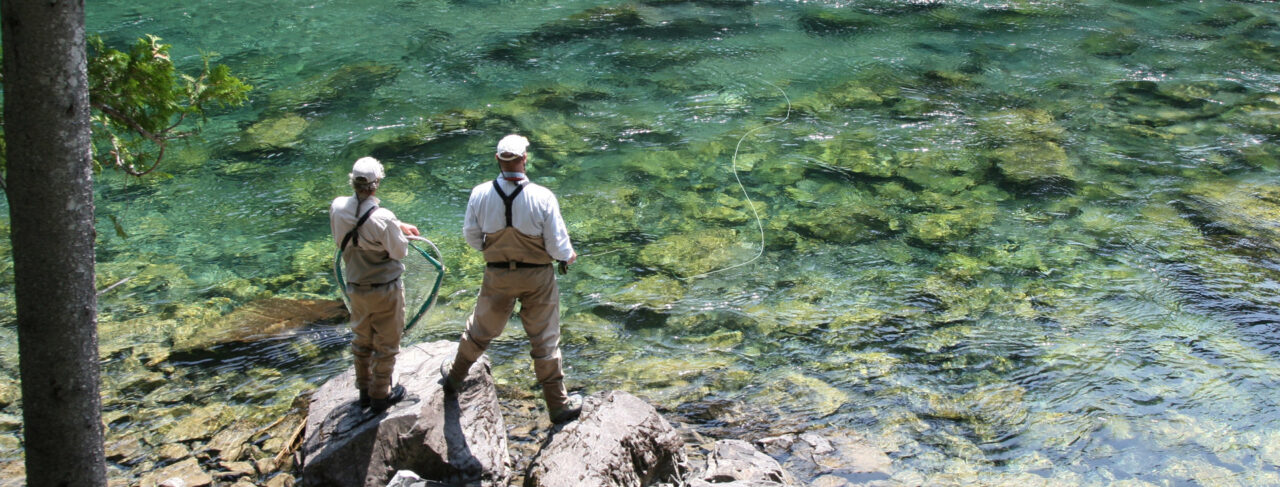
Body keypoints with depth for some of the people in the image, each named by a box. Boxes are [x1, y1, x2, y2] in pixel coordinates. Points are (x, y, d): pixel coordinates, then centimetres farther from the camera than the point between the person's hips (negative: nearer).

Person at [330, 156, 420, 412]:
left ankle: (364, 389, 39)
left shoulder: (338, 208, -13)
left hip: (355, 288, 5)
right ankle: (380, 395, 27)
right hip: (385, 289, -5)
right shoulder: (383, 219, -30)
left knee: (362, 340, 24)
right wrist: (399, 233, 4)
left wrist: (397, 226, 7)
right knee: (386, 343, 14)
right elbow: (399, 252, -16)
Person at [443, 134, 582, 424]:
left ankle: (454, 377, 45)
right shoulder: (542, 197, -21)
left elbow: (472, 238, 0)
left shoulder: (480, 194, -13)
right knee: (545, 340, 9)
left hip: (497, 275, 2)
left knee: (480, 329, 23)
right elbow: (558, 245, -15)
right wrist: (569, 256, 8)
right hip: (538, 278, -2)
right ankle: (558, 405, 20)